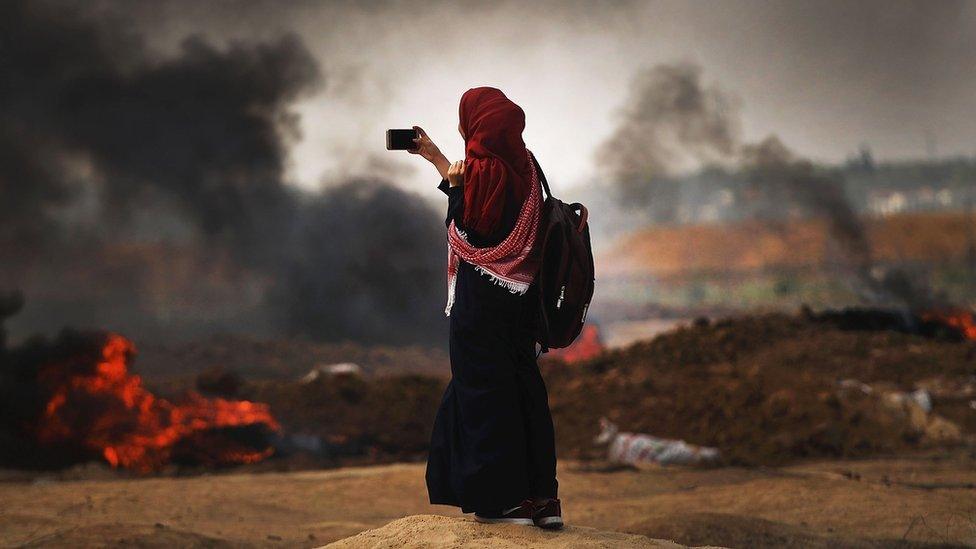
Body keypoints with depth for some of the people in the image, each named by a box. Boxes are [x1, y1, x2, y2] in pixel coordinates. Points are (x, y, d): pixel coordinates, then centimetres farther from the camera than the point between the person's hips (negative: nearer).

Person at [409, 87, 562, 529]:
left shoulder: (484, 168, -17)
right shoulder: (519, 162, 8)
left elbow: (463, 227, -16)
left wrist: (452, 183, -6)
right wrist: (435, 157, 28)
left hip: (482, 297, -8)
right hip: (519, 293, 8)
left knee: (484, 391, 0)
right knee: (520, 385, 12)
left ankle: (506, 499, 1)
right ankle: (540, 495, 14)